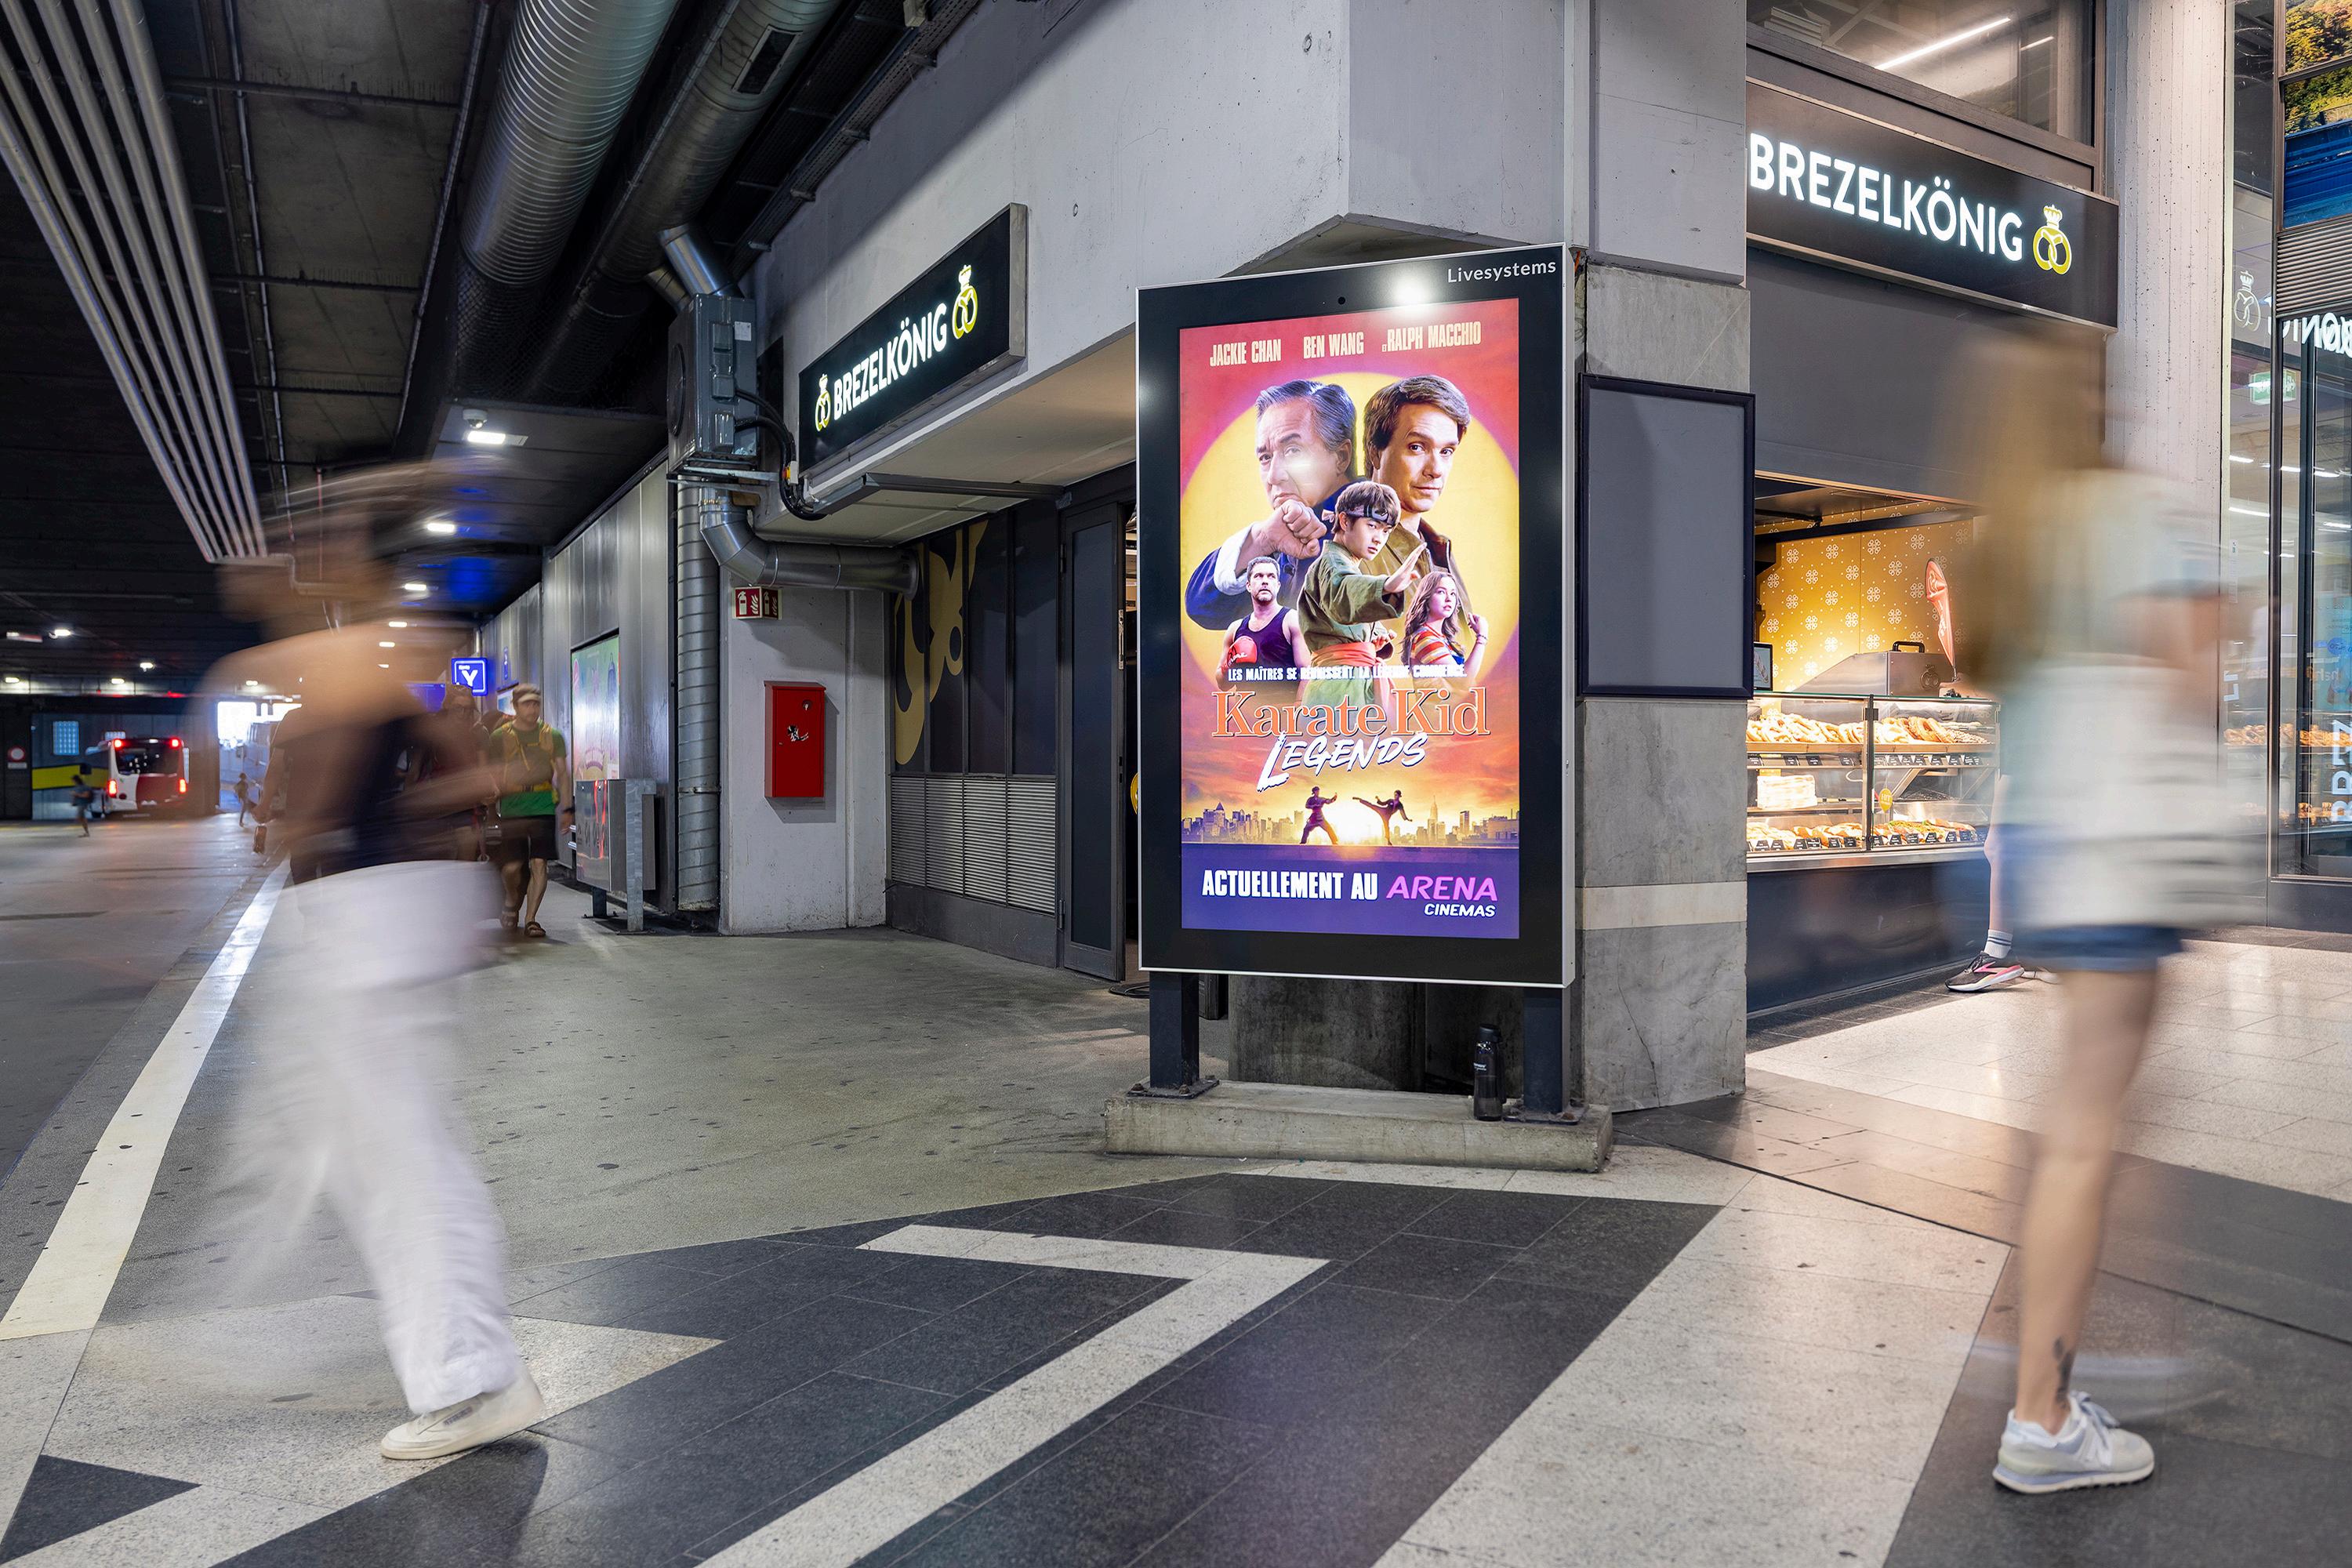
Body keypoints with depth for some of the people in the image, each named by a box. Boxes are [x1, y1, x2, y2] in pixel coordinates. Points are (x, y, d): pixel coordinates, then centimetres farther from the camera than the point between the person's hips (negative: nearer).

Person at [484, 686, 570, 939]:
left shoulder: (552, 736, 8)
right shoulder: (499, 737, 4)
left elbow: (563, 773, 10)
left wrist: (566, 809, 2)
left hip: (544, 809, 1)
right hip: (511, 811, 0)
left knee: (539, 864, -7)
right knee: (511, 867, -3)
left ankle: (530, 919, 3)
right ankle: (513, 903, 29)